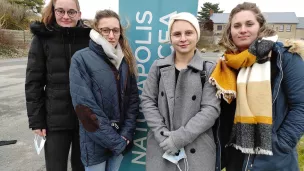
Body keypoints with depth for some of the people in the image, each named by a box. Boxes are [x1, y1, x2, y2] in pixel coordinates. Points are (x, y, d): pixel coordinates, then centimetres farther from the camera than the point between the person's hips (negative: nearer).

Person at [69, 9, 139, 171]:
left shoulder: (126, 59, 3)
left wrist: (126, 135, -7)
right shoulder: (81, 59, -11)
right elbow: (85, 107, -16)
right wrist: (115, 142, -13)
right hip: (96, 143, -4)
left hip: (121, 140, 4)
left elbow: (133, 99, 3)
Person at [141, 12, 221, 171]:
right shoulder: (158, 66, 3)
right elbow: (147, 100, 2)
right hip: (160, 145, 2)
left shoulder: (209, 70, -2)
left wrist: (180, 137, -16)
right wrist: (161, 132, -11)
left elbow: (211, 109, -9)